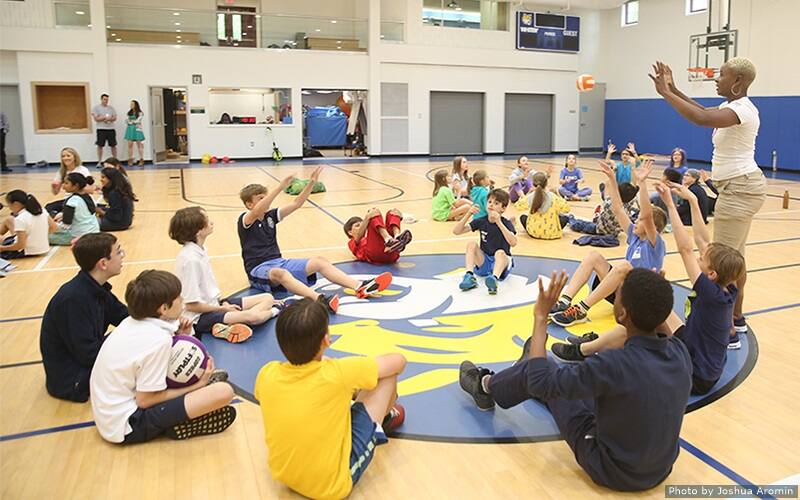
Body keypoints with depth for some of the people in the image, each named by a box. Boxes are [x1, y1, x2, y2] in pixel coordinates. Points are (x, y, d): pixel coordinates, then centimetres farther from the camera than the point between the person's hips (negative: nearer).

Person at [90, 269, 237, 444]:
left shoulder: (131, 323, -1)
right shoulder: (157, 339, -25)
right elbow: (145, 400, -20)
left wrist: (179, 339, -1)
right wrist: (195, 387, -12)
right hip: (129, 426, -9)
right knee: (224, 391, -22)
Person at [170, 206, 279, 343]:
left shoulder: (200, 249, 6)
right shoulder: (190, 260, -23)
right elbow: (192, 305, -22)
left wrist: (223, 301, 2)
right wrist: (223, 308, -11)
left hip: (214, 303, 11)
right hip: (199, 317, -11)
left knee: (268, 298, 2)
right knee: (253, 315, -34)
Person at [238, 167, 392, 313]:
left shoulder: (270, 216, 11)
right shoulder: (245, 220, -8)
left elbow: (296, 204, 5)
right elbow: (257, 212, -32)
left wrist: (311, 183, -10)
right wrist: (280, 188, -42)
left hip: (278, 262, 7)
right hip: (258, 270, -7)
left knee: (319, 261, -10)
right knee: (280, 273, -41)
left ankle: (360, 287, -24)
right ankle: (320, 300, -66)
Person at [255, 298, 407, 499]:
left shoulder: (266, 374, -12)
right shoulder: (336, 373, -24)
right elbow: (399, 361, -8)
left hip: (284, 476, 5)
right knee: (388, 375, 2)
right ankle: (384, 418, 33)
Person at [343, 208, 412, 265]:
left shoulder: (369, 239, 43)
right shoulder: (352, 243, 28)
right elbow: (358, 235, 3)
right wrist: (367, 217, -11)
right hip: (375, 254, -5)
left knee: (394, 211, 9)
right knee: (374, 211, -7)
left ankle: (397, 237, -24)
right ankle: (388, 240, -34)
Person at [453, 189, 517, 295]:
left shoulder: (506, 223, -11)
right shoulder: (481, 221, -1)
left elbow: (513, 243, -31)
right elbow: (456, 231, -7)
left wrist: (498, 222, -35)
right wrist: (468, 214, -19)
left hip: (502, 262, -3)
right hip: (484, 263, 3)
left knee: (500, 252, -35)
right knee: (471, 244, -20)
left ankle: (494, 279, -61)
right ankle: (469, 277, -33)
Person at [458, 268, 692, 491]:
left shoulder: (614, 364, -35)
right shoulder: (680, 352, -15)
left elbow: (540, 382, -23)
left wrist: (541, 317, -16)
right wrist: (655, 298, 11)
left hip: (612, 471, -6)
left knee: (539, 371, 5)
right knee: (585, 376, 23)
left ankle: (486, 386, 34)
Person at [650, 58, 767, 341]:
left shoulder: (742, 109, -20)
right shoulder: (733, 106, 11)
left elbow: (701, 119, -37)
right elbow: (704, 112, 23)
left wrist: (666, 93, -28)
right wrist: (673, 89, 12)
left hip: (739, 189, -11)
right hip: (740, 188, 11)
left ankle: (728, 331, -4)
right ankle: (736, 318, 29)